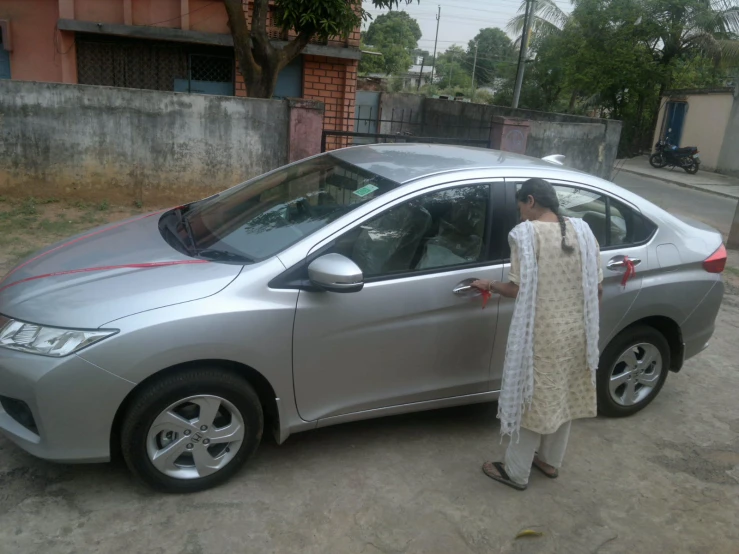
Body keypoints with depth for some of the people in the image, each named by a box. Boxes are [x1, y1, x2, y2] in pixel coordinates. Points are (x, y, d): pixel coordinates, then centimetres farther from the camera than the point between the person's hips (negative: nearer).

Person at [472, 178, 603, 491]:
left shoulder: (525, 233, -14)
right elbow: (597, 290, 5)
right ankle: (550, 461, 39)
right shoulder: (582, 231, 3)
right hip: (577, 331, 6)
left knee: (533, 399, 8)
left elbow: (518, 289, -15)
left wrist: (489, 286, 4)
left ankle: (516, 472, 22)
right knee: (564, 396, 20)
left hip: (541, 335, -6)